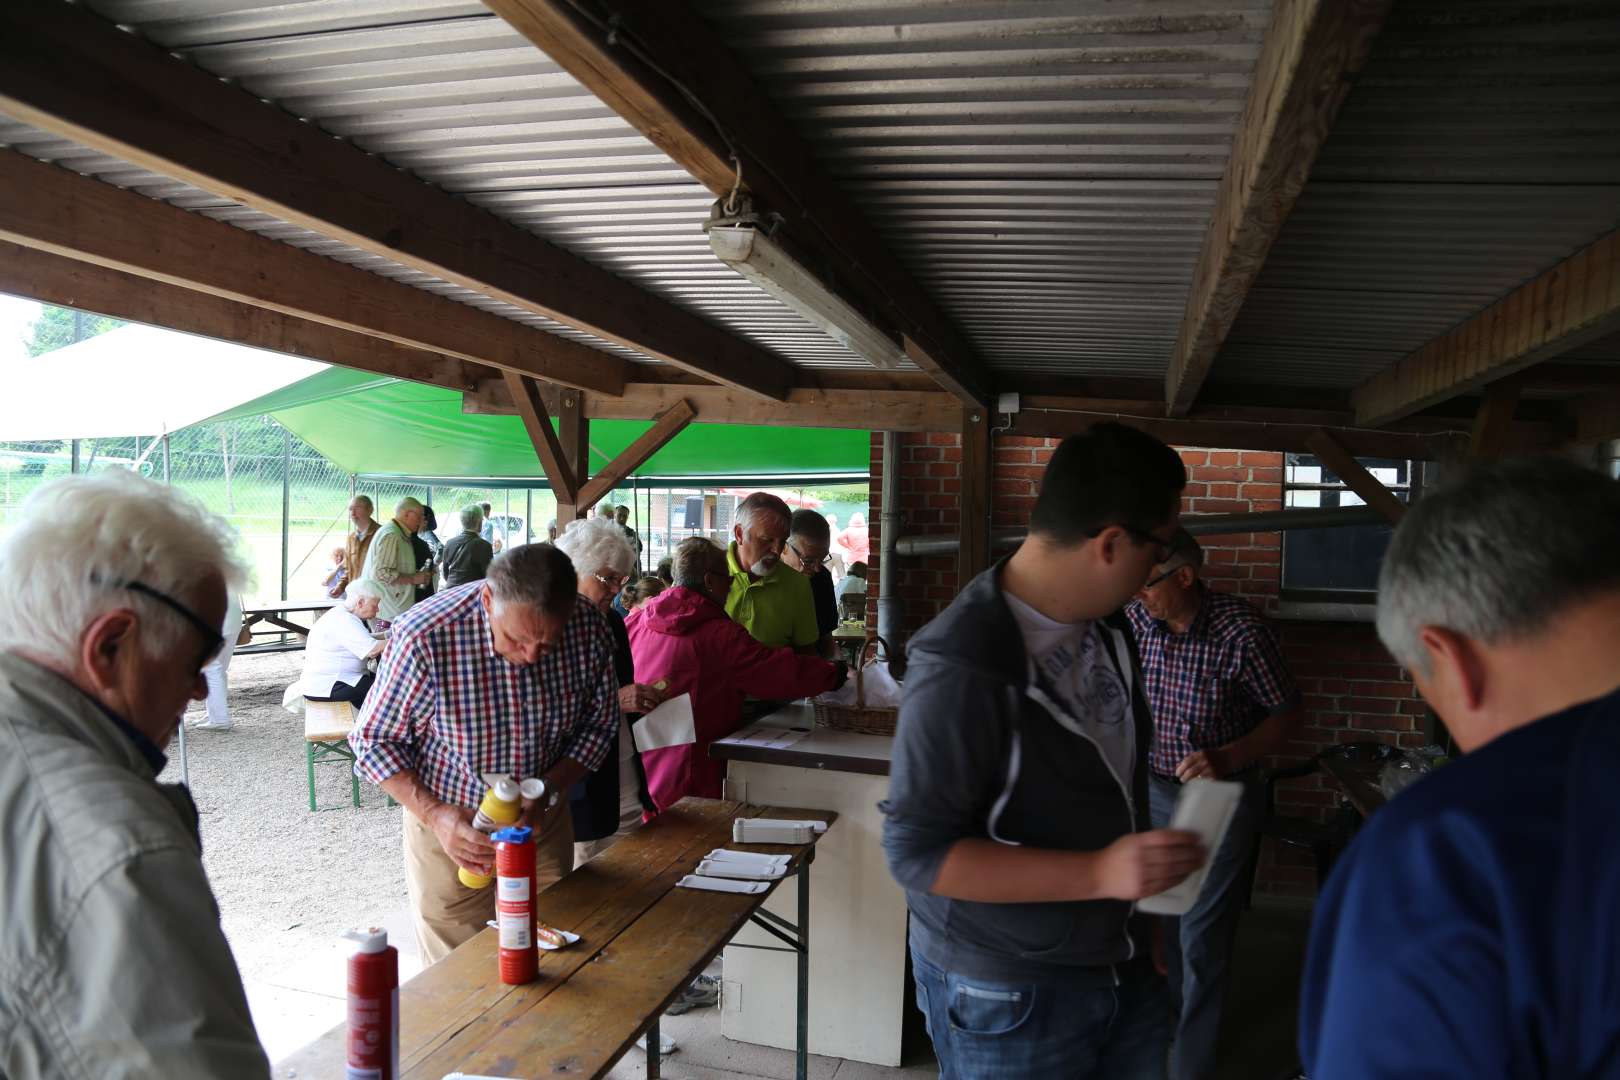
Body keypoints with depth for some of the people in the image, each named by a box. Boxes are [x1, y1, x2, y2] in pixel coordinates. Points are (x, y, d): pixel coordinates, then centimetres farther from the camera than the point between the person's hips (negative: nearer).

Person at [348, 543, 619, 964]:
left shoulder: (588, 628, -19)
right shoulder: (425, 636, -28)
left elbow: (598, 725, -3)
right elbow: (374, 739, -13)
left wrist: (547, 791, -18)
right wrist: (433, 813, -25)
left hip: (543, 821, 3)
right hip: (449, 825, -2)